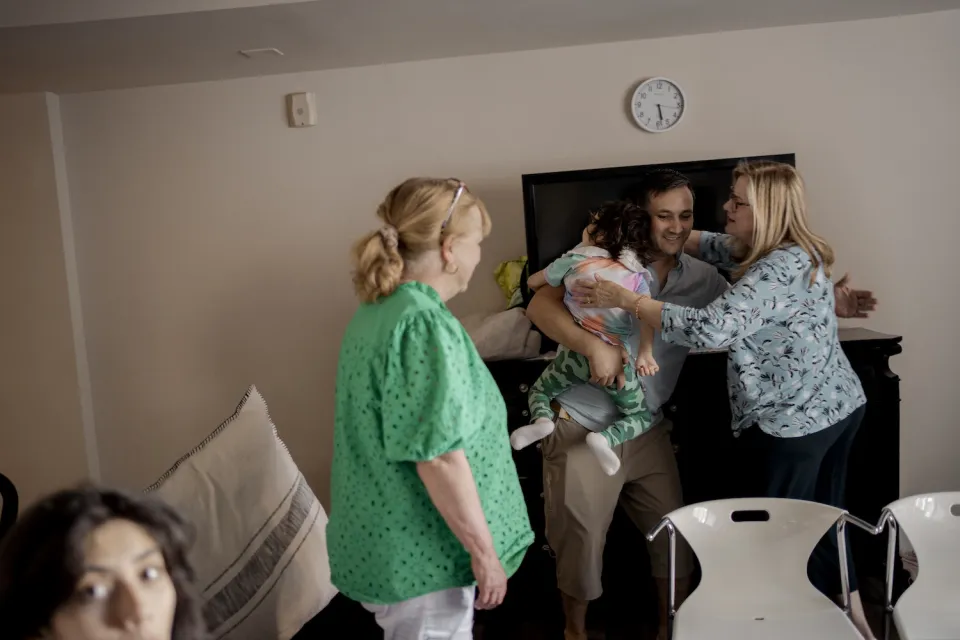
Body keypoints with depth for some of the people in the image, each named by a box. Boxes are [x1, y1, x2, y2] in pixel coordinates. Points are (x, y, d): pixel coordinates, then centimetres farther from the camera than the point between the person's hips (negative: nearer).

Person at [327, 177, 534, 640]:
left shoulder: (376, 310, 7)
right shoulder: (426, 324, -23)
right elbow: (438, 459, -26)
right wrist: (484, 552, -18)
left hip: (386, 541, 9)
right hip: (421, 555, -9)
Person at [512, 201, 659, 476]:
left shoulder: (574, 260, 6)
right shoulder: (637, 276, 6)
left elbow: (533, 282, 20)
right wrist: (645, 355, -5)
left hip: (577, 352, 0)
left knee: (539, 390, 24)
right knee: (642, 416, 18)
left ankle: (542, 421, -11)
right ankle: (605, 439, -13)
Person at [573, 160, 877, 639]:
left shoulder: (776, 269, -26)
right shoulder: (794, 253, 6)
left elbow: (711, 329, -35)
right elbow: (715, 246, 17)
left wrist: (625, 299, -30)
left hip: (796, 421, -10)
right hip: (838, 406, 10)